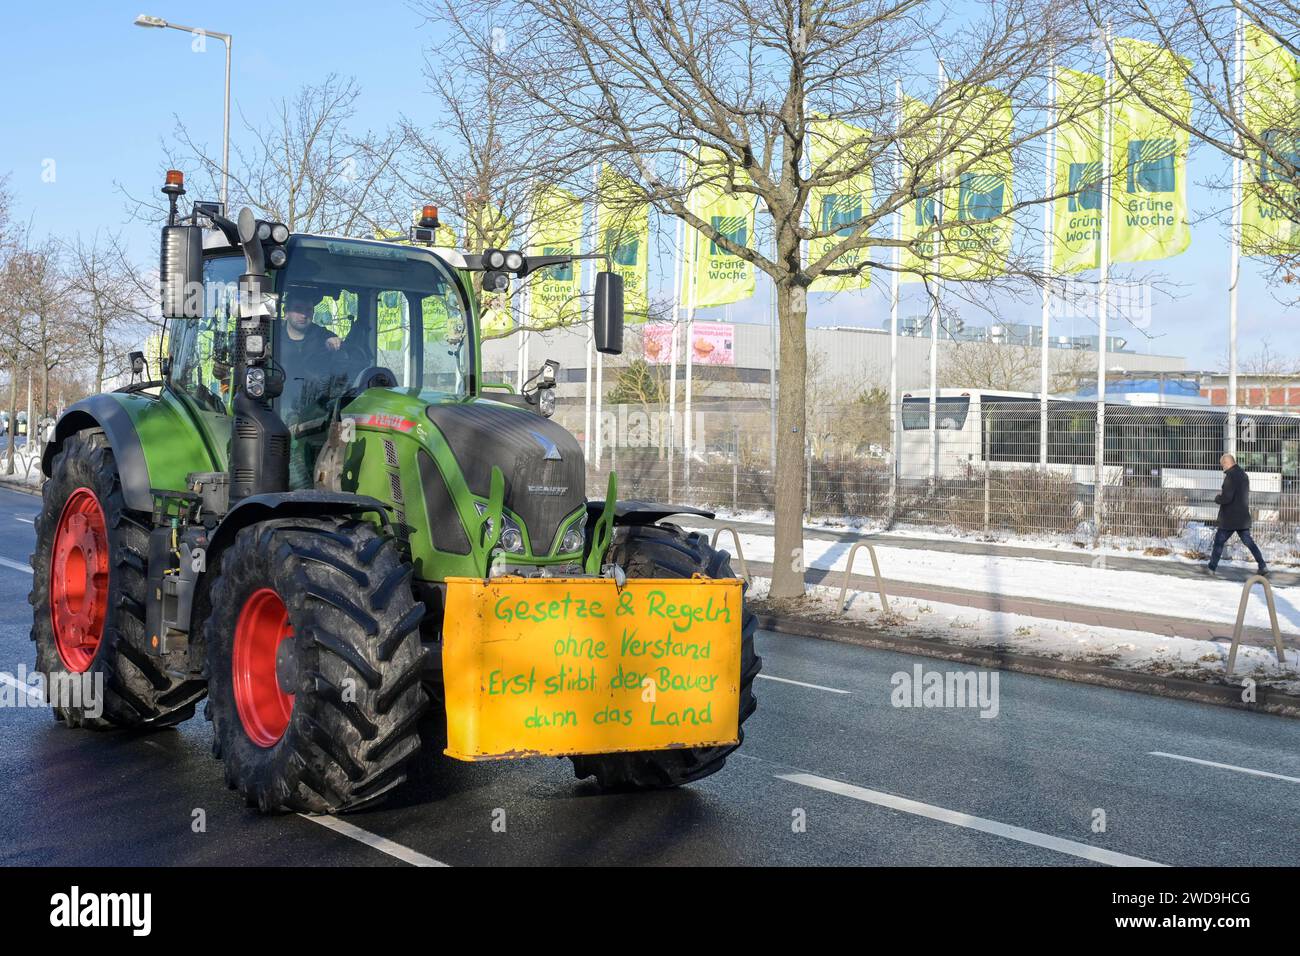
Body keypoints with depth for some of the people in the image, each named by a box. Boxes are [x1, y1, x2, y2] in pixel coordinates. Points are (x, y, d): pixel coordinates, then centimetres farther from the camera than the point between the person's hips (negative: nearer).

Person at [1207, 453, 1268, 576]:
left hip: (1230, 518, -8)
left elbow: (1227, 498, -25)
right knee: (1248, 541, 12)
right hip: (1243, 517, 8)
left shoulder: (1231, 476, -19)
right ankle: (1263, 566, 5)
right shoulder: (1244, 475, 11)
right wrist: (1223, 494, 12)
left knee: (1219, 541, 6)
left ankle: (1212, 567, 12)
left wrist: (1217, 498, -5)